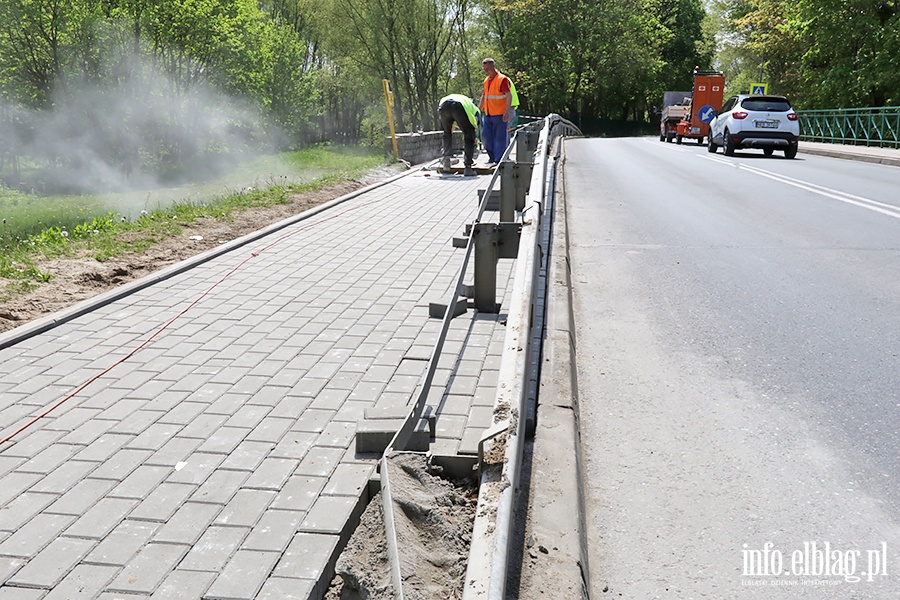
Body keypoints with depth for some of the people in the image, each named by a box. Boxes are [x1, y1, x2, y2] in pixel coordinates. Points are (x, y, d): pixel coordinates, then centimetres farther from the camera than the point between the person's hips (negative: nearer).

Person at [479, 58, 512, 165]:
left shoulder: (502, 79, -9)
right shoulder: (486, 80, 14)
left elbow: (509, 96, -15)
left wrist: (507, 111, -24)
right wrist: (480, 110, 24)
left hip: (499, 115, -7)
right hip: (488, 114, 7)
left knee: (499, 138, -3)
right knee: (485, 135, 7)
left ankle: (499, 159, 5)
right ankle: (492, 156, 22)